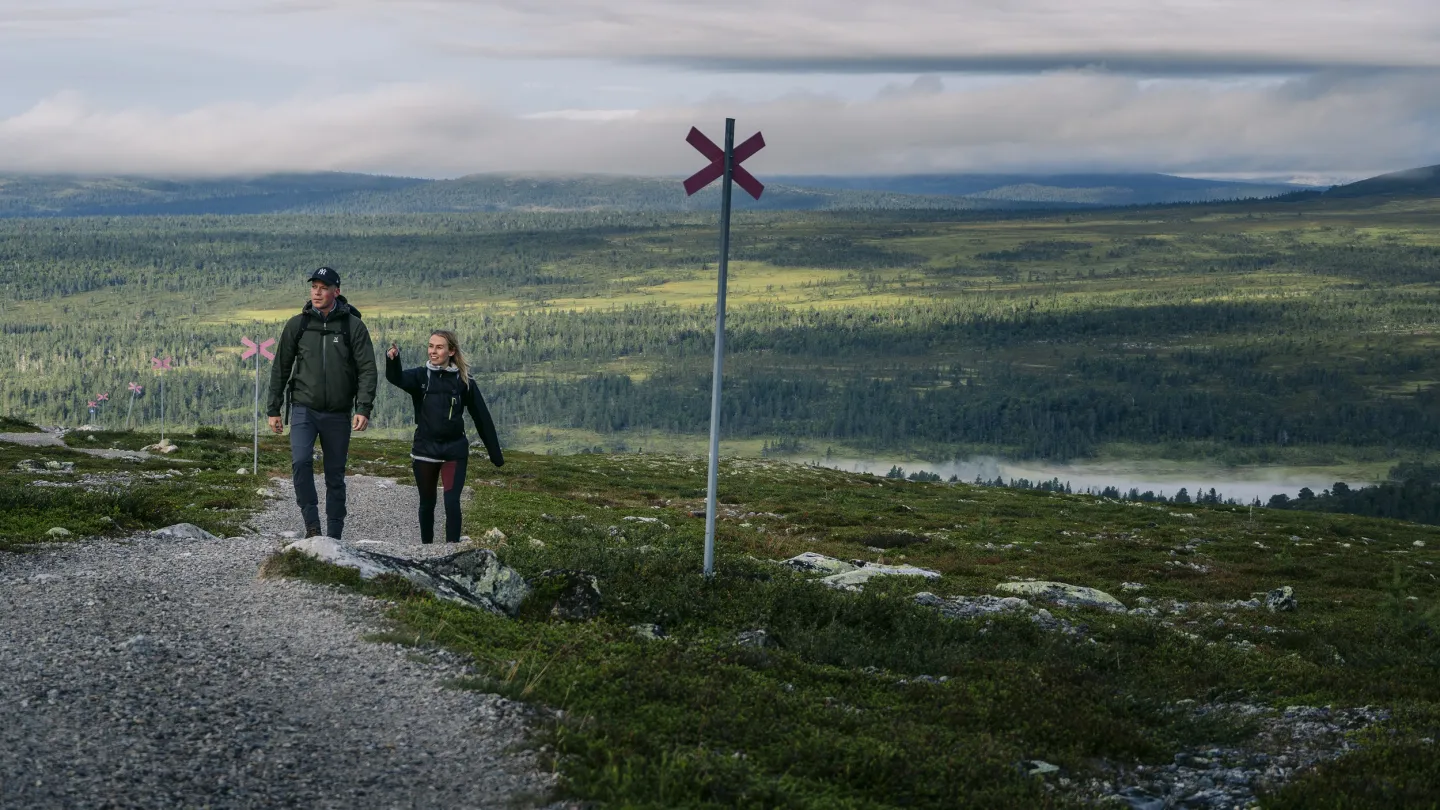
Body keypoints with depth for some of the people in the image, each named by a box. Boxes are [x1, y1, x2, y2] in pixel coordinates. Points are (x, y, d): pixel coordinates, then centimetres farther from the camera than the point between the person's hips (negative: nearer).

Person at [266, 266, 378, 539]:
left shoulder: (353, 326, 0)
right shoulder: (297, 325, 4)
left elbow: (367, 370, -3)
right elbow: (280, 368, 10)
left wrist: (363, 409, -14)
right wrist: (273, 409, 7)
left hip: (338, 414, 0)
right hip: (303, 409, 0)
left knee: (335, 475, 6)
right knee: (301, 461, -22)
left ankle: (334, 536, 14)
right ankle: (312, 524, -14)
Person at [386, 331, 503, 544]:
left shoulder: (464, 381, -1)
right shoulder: (421, 376, 1)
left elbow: (482, 418, 3)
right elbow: (396, 378, -22)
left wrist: (495, 453, 3)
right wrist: (392, 359, -45)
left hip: (454, 450, -2)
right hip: (425, 450, 2)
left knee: (452, 503, -13)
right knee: (427, 503, 14)